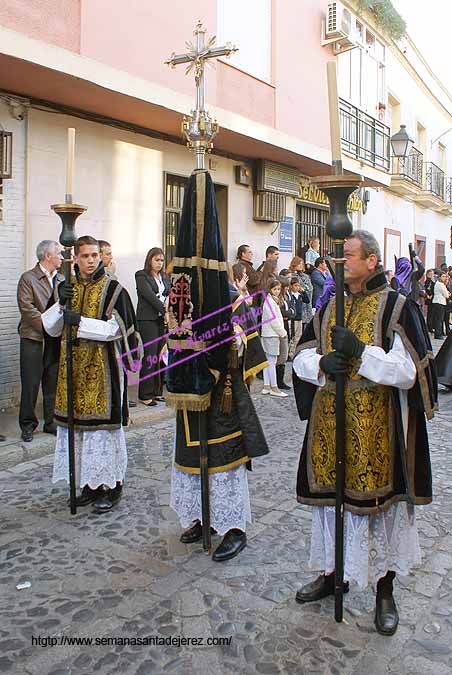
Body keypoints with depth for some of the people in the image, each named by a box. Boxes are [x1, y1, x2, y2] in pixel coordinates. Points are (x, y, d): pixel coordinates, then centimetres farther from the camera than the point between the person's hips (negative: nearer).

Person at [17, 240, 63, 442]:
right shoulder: (28, 278, -5)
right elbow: (27, 309, -12)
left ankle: (51, 422, 22)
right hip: (33, 339, -5)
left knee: (53, 383, 10)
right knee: (31, 384, 3)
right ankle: (28, 425, 15)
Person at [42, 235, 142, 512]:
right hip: (73, 368, 5)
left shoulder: (113, 289, -4)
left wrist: (80, 322, -19)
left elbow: (115, 329, -12)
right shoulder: (64, 288, 11)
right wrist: (60, 305, -10)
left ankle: (112, 484, 11)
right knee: (78, 423, 8)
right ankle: (91, 482, 22)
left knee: (104, 423, -2)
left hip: (103, 369, -5)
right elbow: (50, 327, 7)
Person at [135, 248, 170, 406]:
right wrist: (164, 311, -15)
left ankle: (157, 391, 12)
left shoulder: (164, 277, 19)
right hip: (147, 320, -6)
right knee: (149, 357, -8)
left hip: (163, 320, 6)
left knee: (161, 356, 3)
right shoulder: (141, 276, -1)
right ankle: (145, 395, -2)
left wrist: (168, 301, -10)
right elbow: (149, 295, -12)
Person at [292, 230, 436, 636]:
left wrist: (360, 352, -23)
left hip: (377, 430, -5)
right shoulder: (329, 309, 10)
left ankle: (385, 591, 27)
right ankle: (333, 574, 36)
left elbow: (410, 370, -14)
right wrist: (323, 363, -11)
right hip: (330, 427, 5)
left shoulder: (396, 308, -6)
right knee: (332, 498, 15)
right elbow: (301, 358, 11)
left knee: (378, 502, 5)